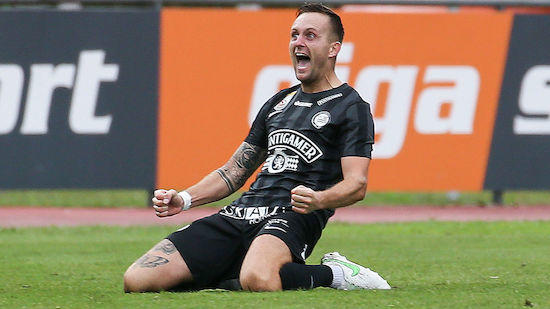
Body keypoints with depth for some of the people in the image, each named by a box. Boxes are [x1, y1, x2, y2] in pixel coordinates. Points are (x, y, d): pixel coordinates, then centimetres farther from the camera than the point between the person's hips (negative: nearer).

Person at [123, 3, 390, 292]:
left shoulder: (352, 108, 4)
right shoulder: (278, 103, 25)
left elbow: (356, 184, -9)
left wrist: (317, 200, -31)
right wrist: (184, 199, 10)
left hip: (292, 215, -6)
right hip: (238, 214, 6)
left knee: (257, 280, -43)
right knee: (137, 280, -12)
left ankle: (334, 273, -11)